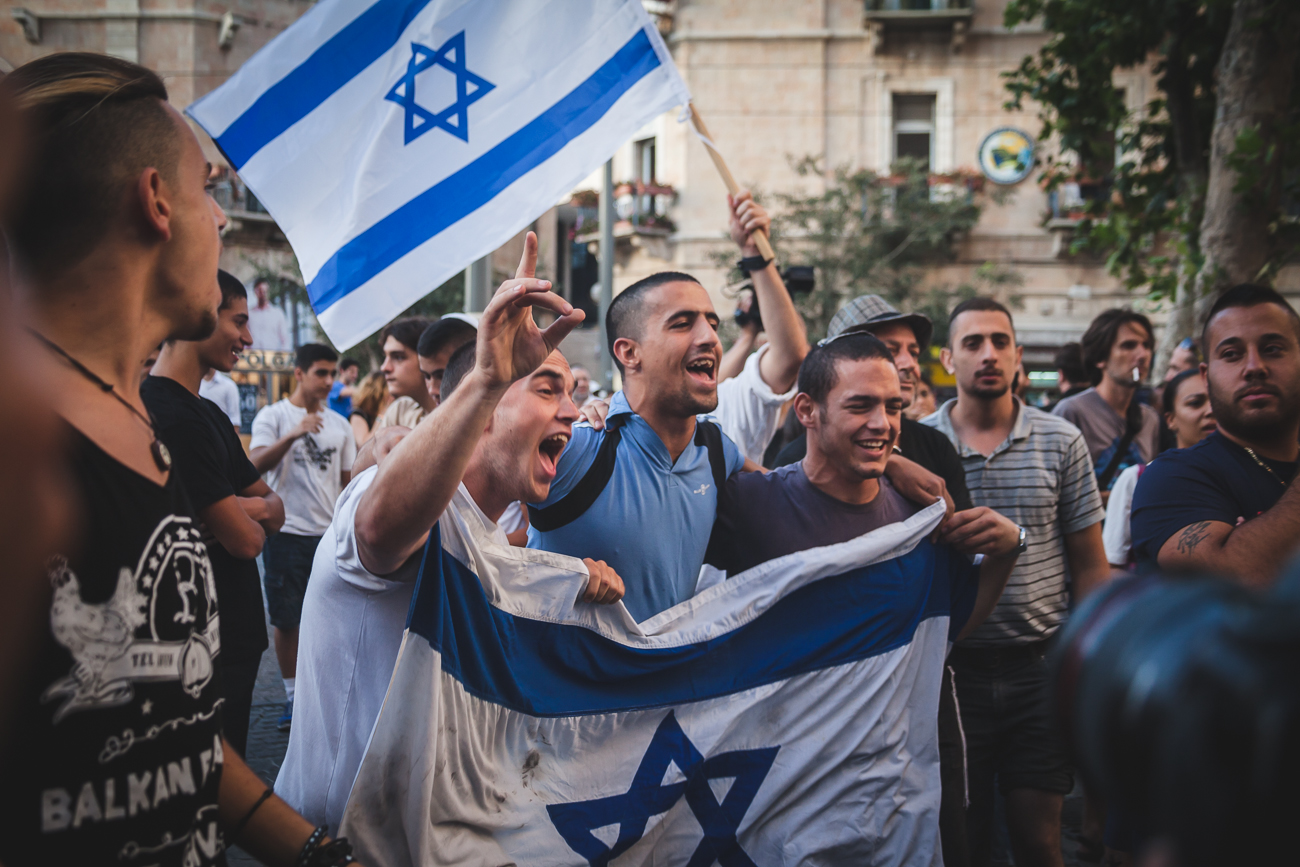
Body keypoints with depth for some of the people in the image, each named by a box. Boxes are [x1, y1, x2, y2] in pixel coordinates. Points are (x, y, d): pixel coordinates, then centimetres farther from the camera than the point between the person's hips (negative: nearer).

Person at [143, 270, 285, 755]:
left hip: (233, 635, 10)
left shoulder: (208, 414, 13)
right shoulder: (174, 416, -21)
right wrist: (251, 518, 1)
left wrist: (250, 508, -9)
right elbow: (246, 541, -22)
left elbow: (274, 507, 14)